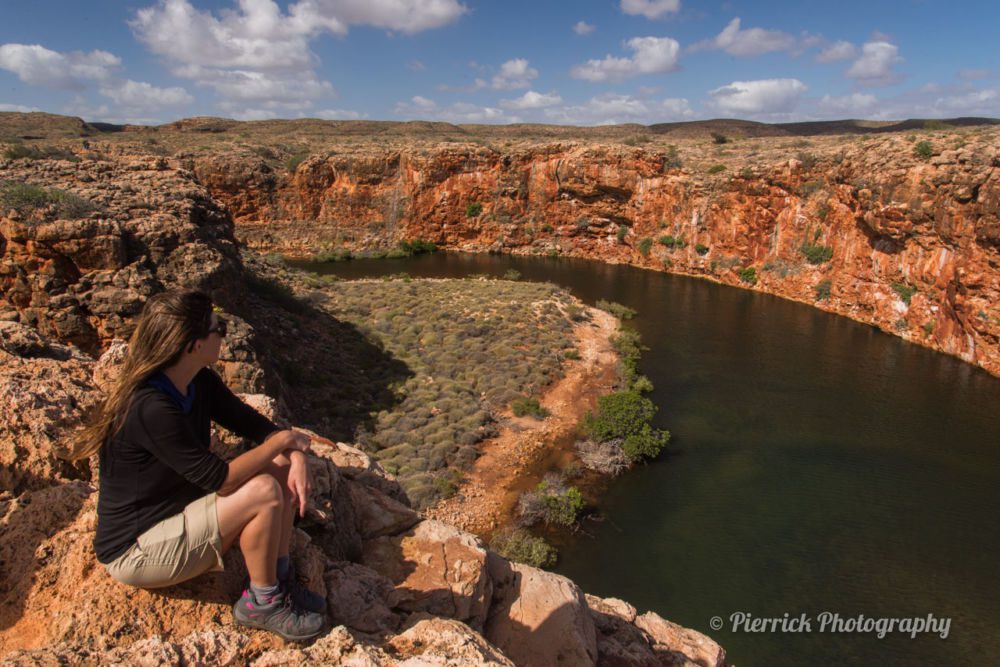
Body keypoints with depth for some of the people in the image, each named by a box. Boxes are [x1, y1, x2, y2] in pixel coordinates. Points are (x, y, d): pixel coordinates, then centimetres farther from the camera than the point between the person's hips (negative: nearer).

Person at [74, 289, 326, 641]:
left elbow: (254, 424, 2)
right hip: (134, 551, -9)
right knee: (263, 492, -26)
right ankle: (261, 601, -3)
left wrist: (295, 456, -17)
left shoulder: (200, 382, -4)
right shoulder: (150, 409, -32)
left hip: (180, 511, 9)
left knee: (282, 468, -5)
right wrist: (282, 441, -18)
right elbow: (220, 479, -30)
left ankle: (280, 576, 3)